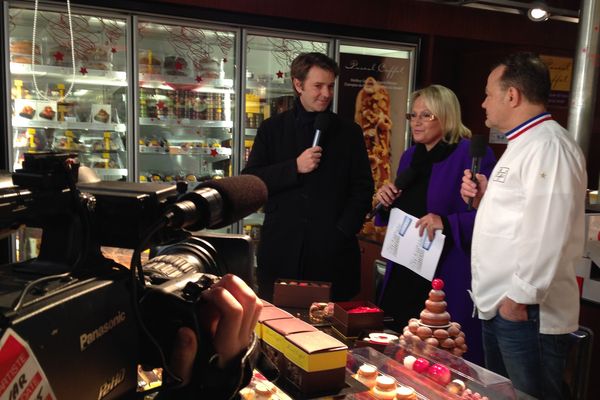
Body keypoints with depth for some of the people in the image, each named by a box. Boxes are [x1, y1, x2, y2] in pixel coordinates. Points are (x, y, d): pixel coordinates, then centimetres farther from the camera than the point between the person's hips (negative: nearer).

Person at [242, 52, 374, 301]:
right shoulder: (272, 128, 6)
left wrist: (343, 232, -6)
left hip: (332, 250, 0)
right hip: (281, 249, 0)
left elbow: (363, 188, 7)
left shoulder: (349, 132, 7)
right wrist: (294, 168, -12)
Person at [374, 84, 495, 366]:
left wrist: (447, 223, -28)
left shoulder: (473, 154, -11)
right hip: (402, 278, 7)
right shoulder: (410, 156, 13)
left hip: (447, 281, -7)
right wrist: (386, 202, 1)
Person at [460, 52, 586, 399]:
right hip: (499, 305, 10)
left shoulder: (549, 146, -16)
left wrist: (520, 298, -21)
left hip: (526, 311, -10)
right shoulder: (522, 143, 17)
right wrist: (484, 198, 5)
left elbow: (548, 231, -24)